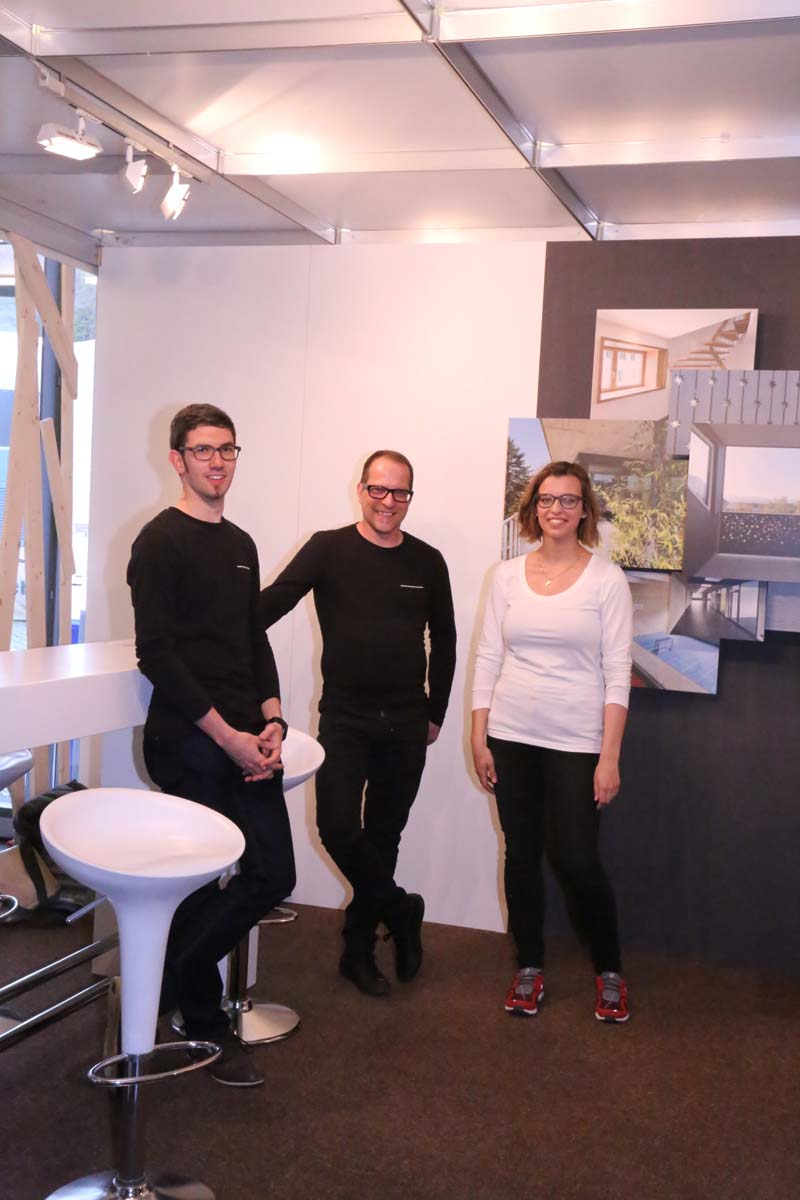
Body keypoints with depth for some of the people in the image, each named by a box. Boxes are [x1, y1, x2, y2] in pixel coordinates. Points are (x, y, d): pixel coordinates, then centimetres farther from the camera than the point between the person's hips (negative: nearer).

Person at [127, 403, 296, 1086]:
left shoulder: (241, 544, 17)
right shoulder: (162, 541, -7)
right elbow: (156, 654, -14)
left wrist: (271, 721, 4)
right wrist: (228, 736, -15)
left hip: (246, 742, 8)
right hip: (189, 746, -8)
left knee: (273, 876, 8)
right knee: (202, 886, -1)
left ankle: (173, 978, 28)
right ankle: (205, 1028, 20)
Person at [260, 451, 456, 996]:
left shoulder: (427, 562, 5)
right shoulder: (329, 549, -3)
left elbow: (444, 641, 14)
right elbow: (272, 602, -13)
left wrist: (435, 714, 11)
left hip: (406, 723, 2)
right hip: (344, 717, -2)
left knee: (383, 835, 10)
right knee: (338, 827, -12)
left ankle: (359, 947, 25)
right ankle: (400, 910, 15)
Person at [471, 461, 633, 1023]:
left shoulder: (606, 579, -4)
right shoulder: (508, 575, 5)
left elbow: (617, 673, -6)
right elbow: (488, 658, 7)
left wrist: (610, 756, -10)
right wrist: (479, 738, 3)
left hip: (577, 743, -3)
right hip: (511, 737, 3)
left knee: (578, 861, -3)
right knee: (521, 855, 10)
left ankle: (609, 971, 21)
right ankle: (530, 967, 28)